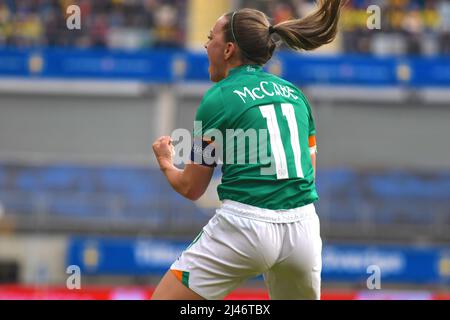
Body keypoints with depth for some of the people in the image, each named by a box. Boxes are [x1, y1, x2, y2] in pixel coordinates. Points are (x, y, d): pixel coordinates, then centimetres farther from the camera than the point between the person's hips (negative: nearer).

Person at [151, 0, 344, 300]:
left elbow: (191, 188, 5)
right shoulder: (295, 93, 14)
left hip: (245, 227, -5)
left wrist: (166, 162, 26)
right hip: (304, 228, 6)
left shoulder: (217, 100, -1)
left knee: (163, 297, 4)